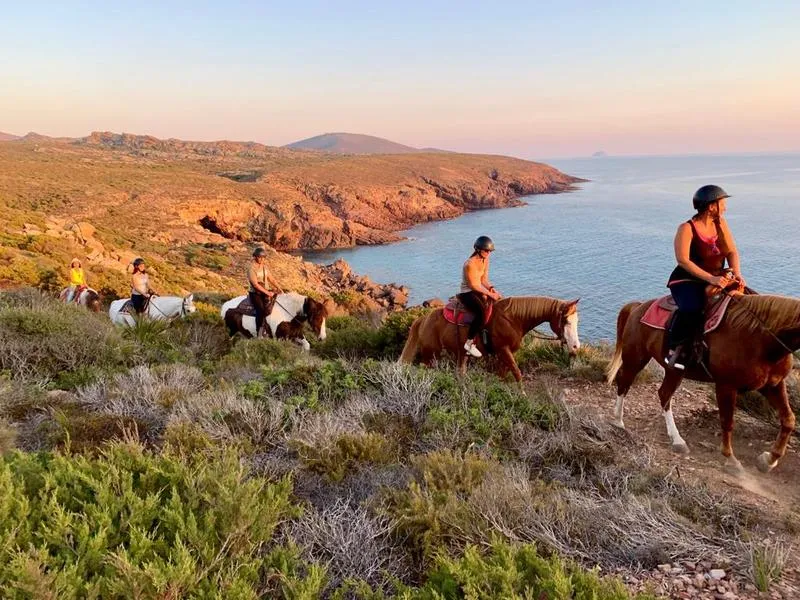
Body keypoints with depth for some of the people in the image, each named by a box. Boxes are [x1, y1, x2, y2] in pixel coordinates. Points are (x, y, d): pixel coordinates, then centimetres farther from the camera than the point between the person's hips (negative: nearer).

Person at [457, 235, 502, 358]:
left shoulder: (485, 260, 5)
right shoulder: (470, 264, -21)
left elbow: (484, 280, 9)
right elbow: (474, 285, -20)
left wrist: (491, 288, -10)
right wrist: (490, 294, -21)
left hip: (478, 291, 9)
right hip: (467, 293, -9)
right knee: (482, 313, -31)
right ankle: (469, 343, -21)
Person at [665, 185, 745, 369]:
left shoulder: (721, 224, 6)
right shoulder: (687, 228, -14)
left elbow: (732, 252, 3)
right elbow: (683, 260, -25)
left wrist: (737, 274, -17)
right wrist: (710, 278, -33)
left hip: (718, 280, 7)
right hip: (686, 281, -7)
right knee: (693, 308, -37)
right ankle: (675, 351, -22)